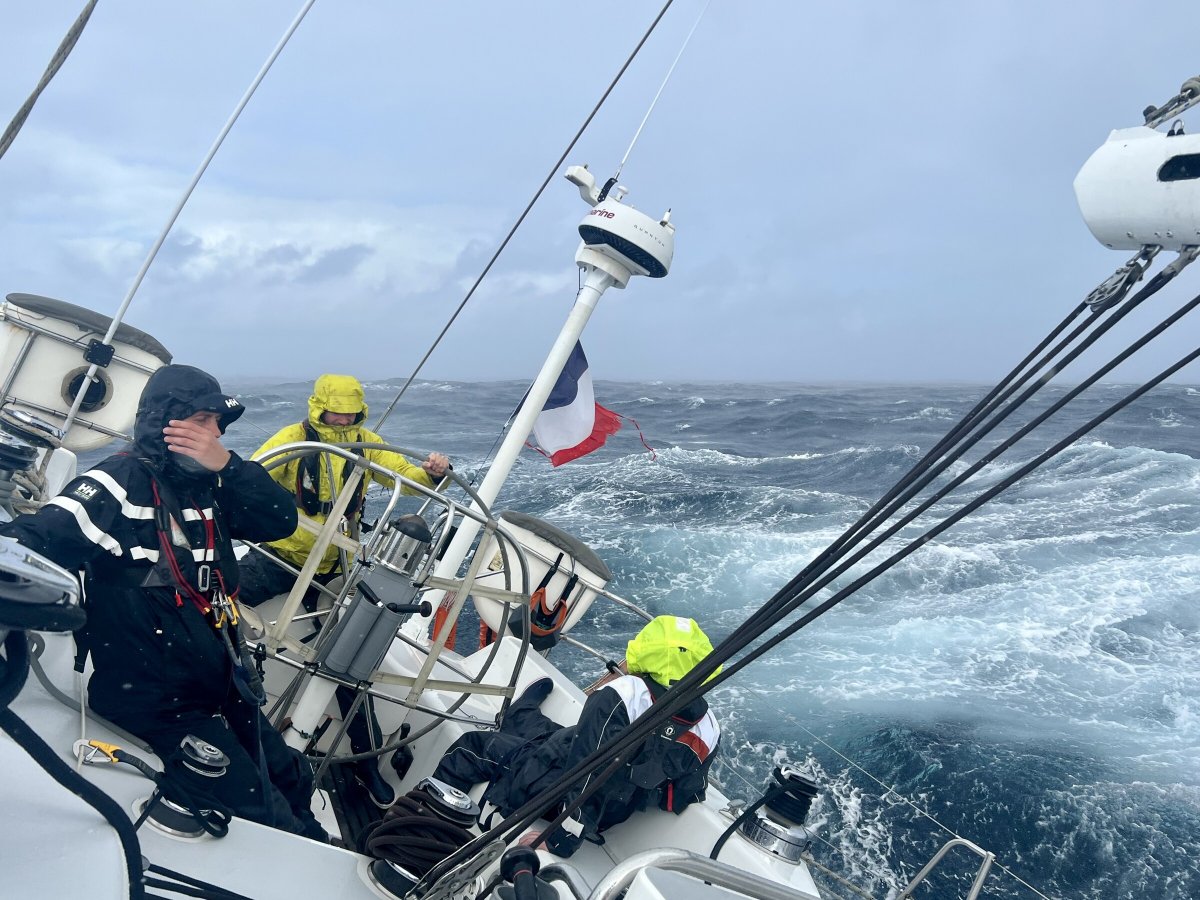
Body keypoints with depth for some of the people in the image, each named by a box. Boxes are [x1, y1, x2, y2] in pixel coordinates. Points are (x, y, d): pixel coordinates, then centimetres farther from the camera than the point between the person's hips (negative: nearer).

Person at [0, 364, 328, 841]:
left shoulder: (207, 485, 4)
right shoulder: (117, 485, -16)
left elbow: (280, 520, -6)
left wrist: (226, 464, -18)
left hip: (221, 684, 7)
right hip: (157, 701, -7)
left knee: (294, 778, 22)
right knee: (268, 816, -8)